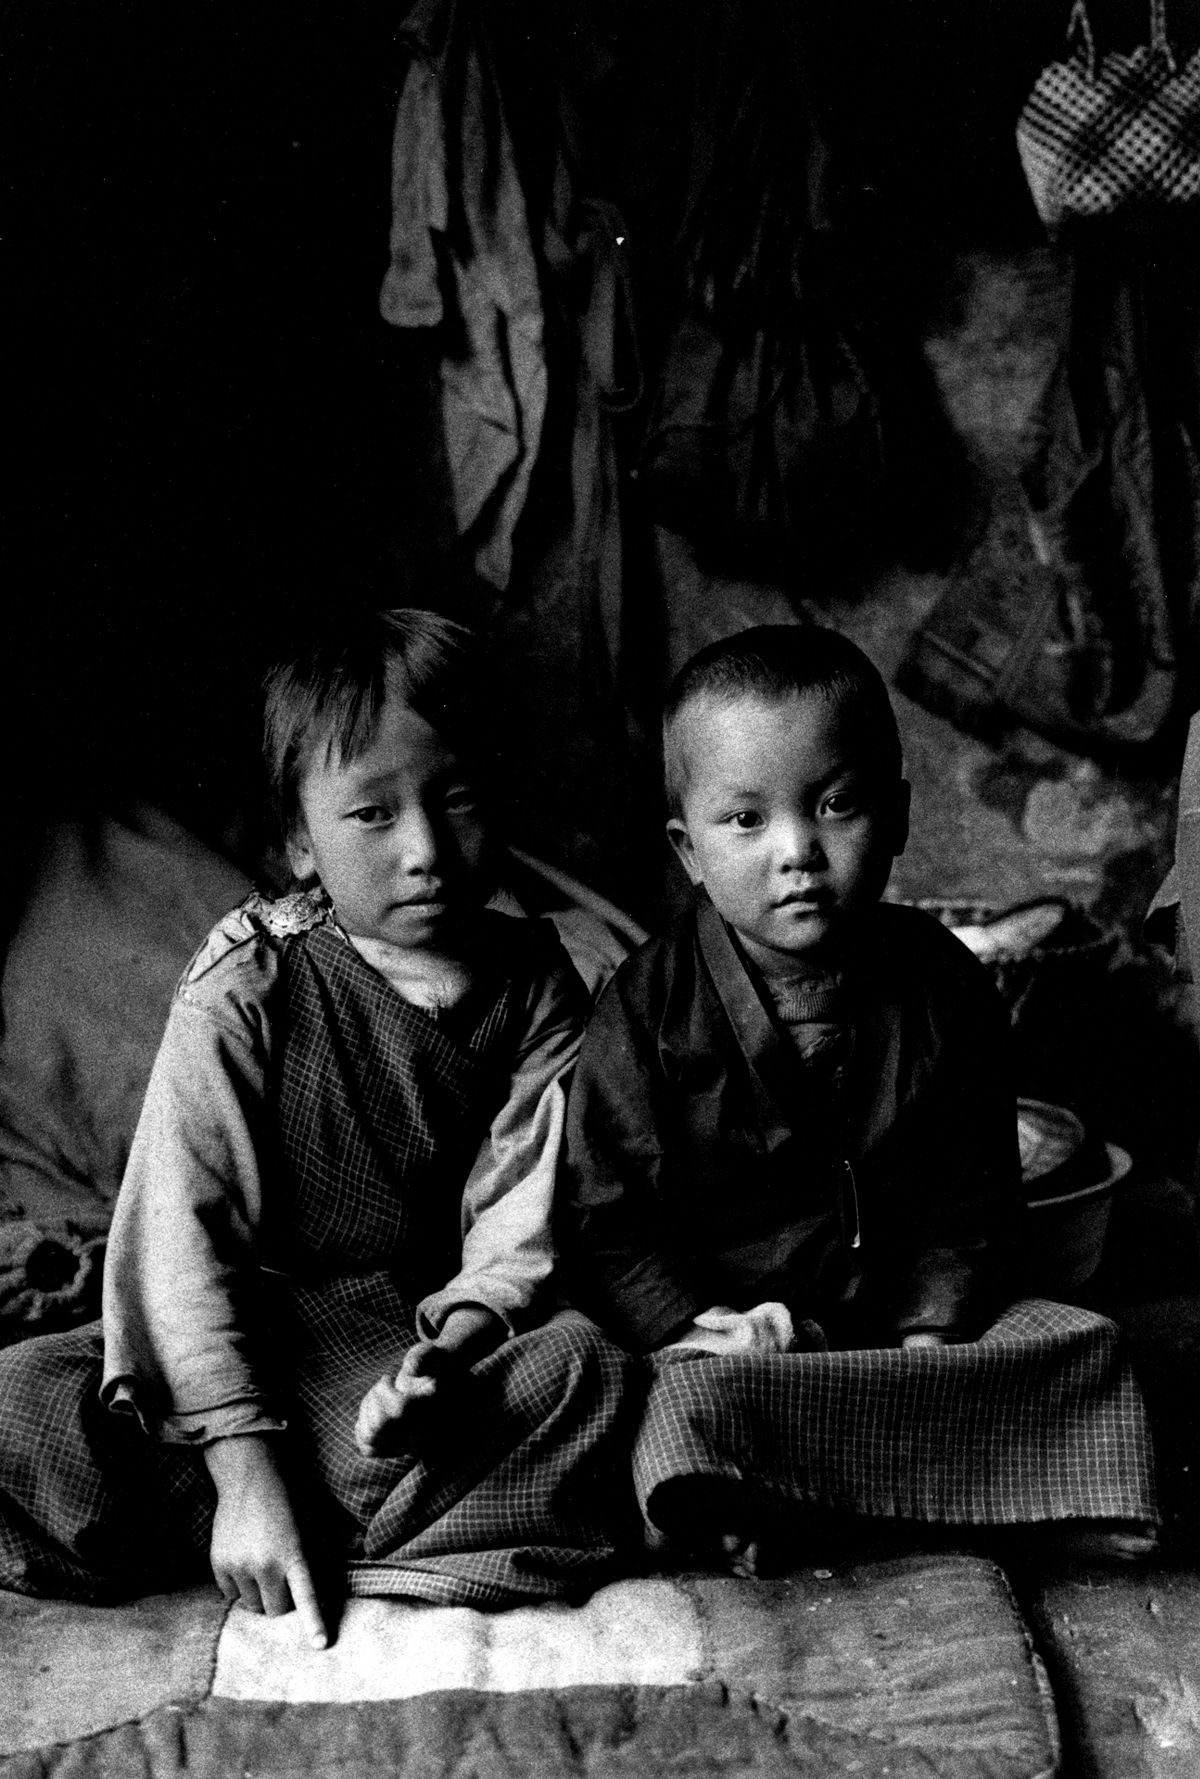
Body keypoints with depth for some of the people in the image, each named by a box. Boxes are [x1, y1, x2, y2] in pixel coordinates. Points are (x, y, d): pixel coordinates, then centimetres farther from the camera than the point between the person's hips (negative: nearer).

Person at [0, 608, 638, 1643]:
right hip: (243, 1339, -1)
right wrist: (245, 1466, -23)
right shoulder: (247, 985, -12)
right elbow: (181, 1229, -16)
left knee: (589, 1366, -30)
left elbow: (518, 1225, -7)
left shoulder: (536, 991, -4)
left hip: (434, 1325, 2)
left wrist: (451, 1348, -28)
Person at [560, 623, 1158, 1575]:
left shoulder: (944, 988, -2)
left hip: (904, 1326, 4)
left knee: (1084, 1346, -12)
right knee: (700, 1404, -33)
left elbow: (974, 1199, 3)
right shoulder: (650, 1007, -9)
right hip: (720, 1330, -4)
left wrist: (928, 1336, -10)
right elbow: (607, 1220, -7)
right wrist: (698, 1334, -20)